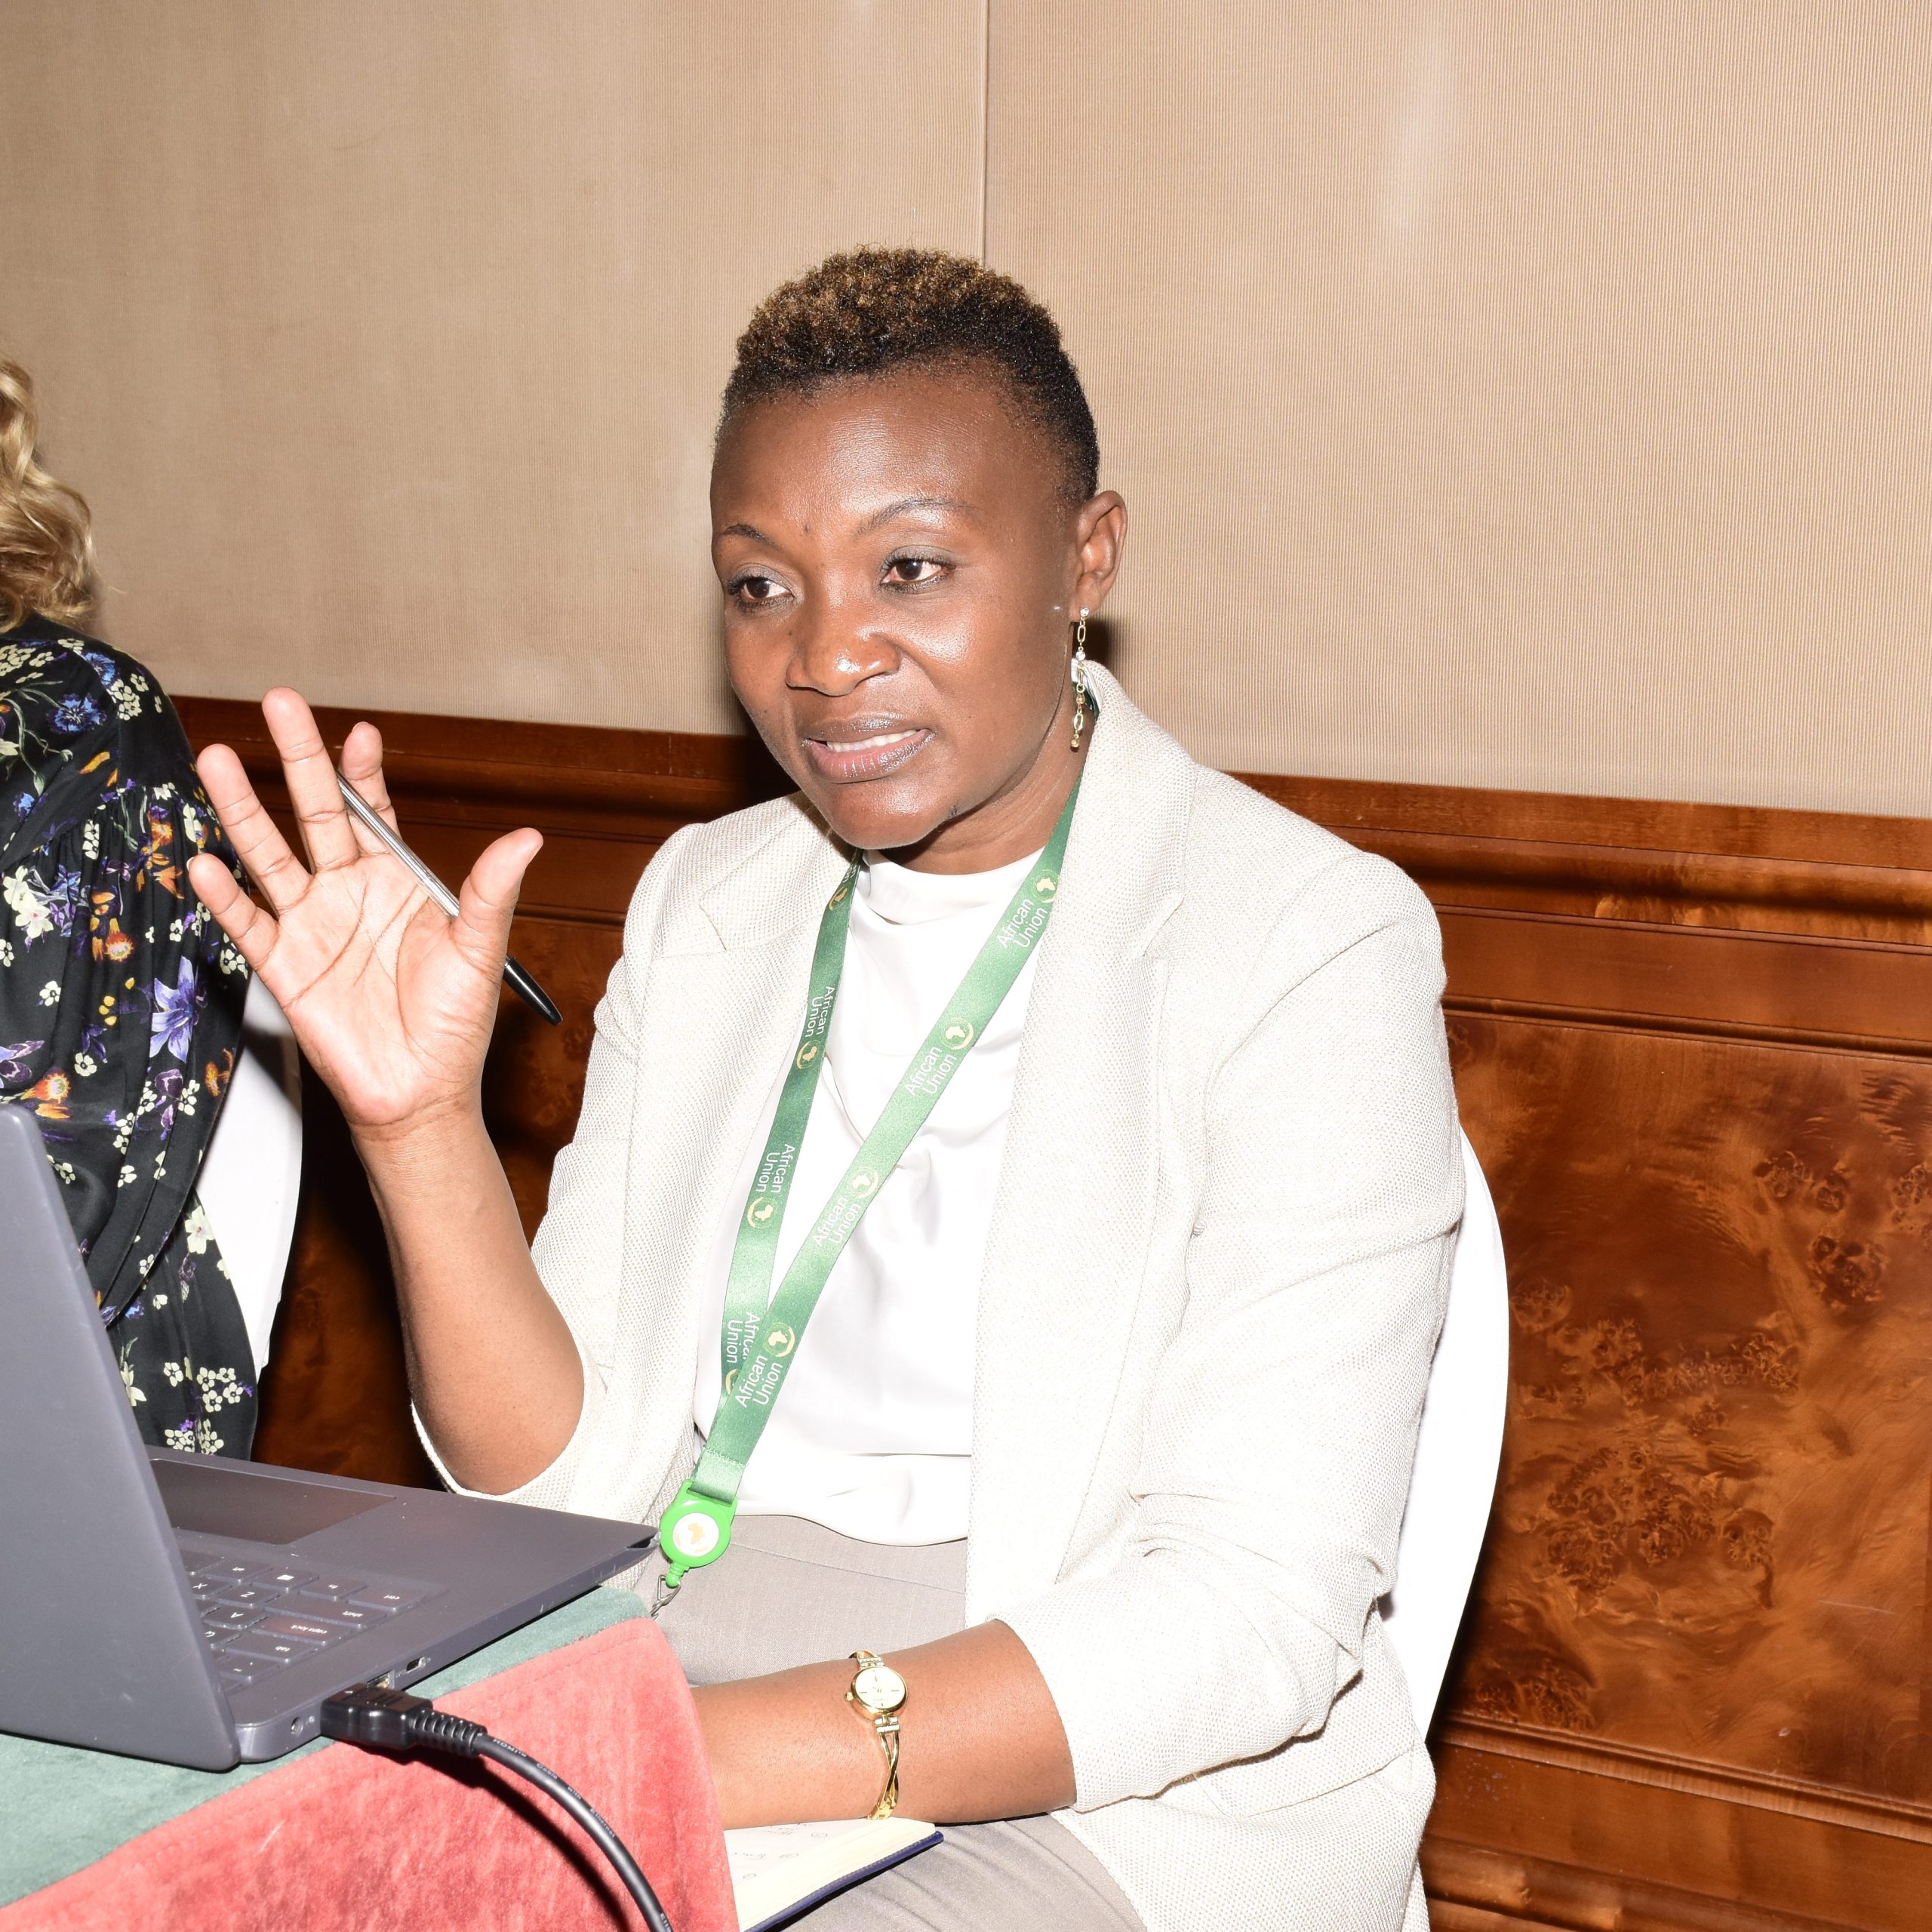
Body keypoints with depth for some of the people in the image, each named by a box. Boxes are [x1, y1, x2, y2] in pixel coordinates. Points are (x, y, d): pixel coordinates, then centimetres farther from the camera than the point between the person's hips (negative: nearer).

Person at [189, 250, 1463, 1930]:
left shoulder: (1308, 948, -9)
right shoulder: (707, 902, 9)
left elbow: (1258, 1612, -16)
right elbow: (568, 1479, 5)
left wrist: (721, 1757, -26)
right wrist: (422, 1117, -10)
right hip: (673, 1677, 6)